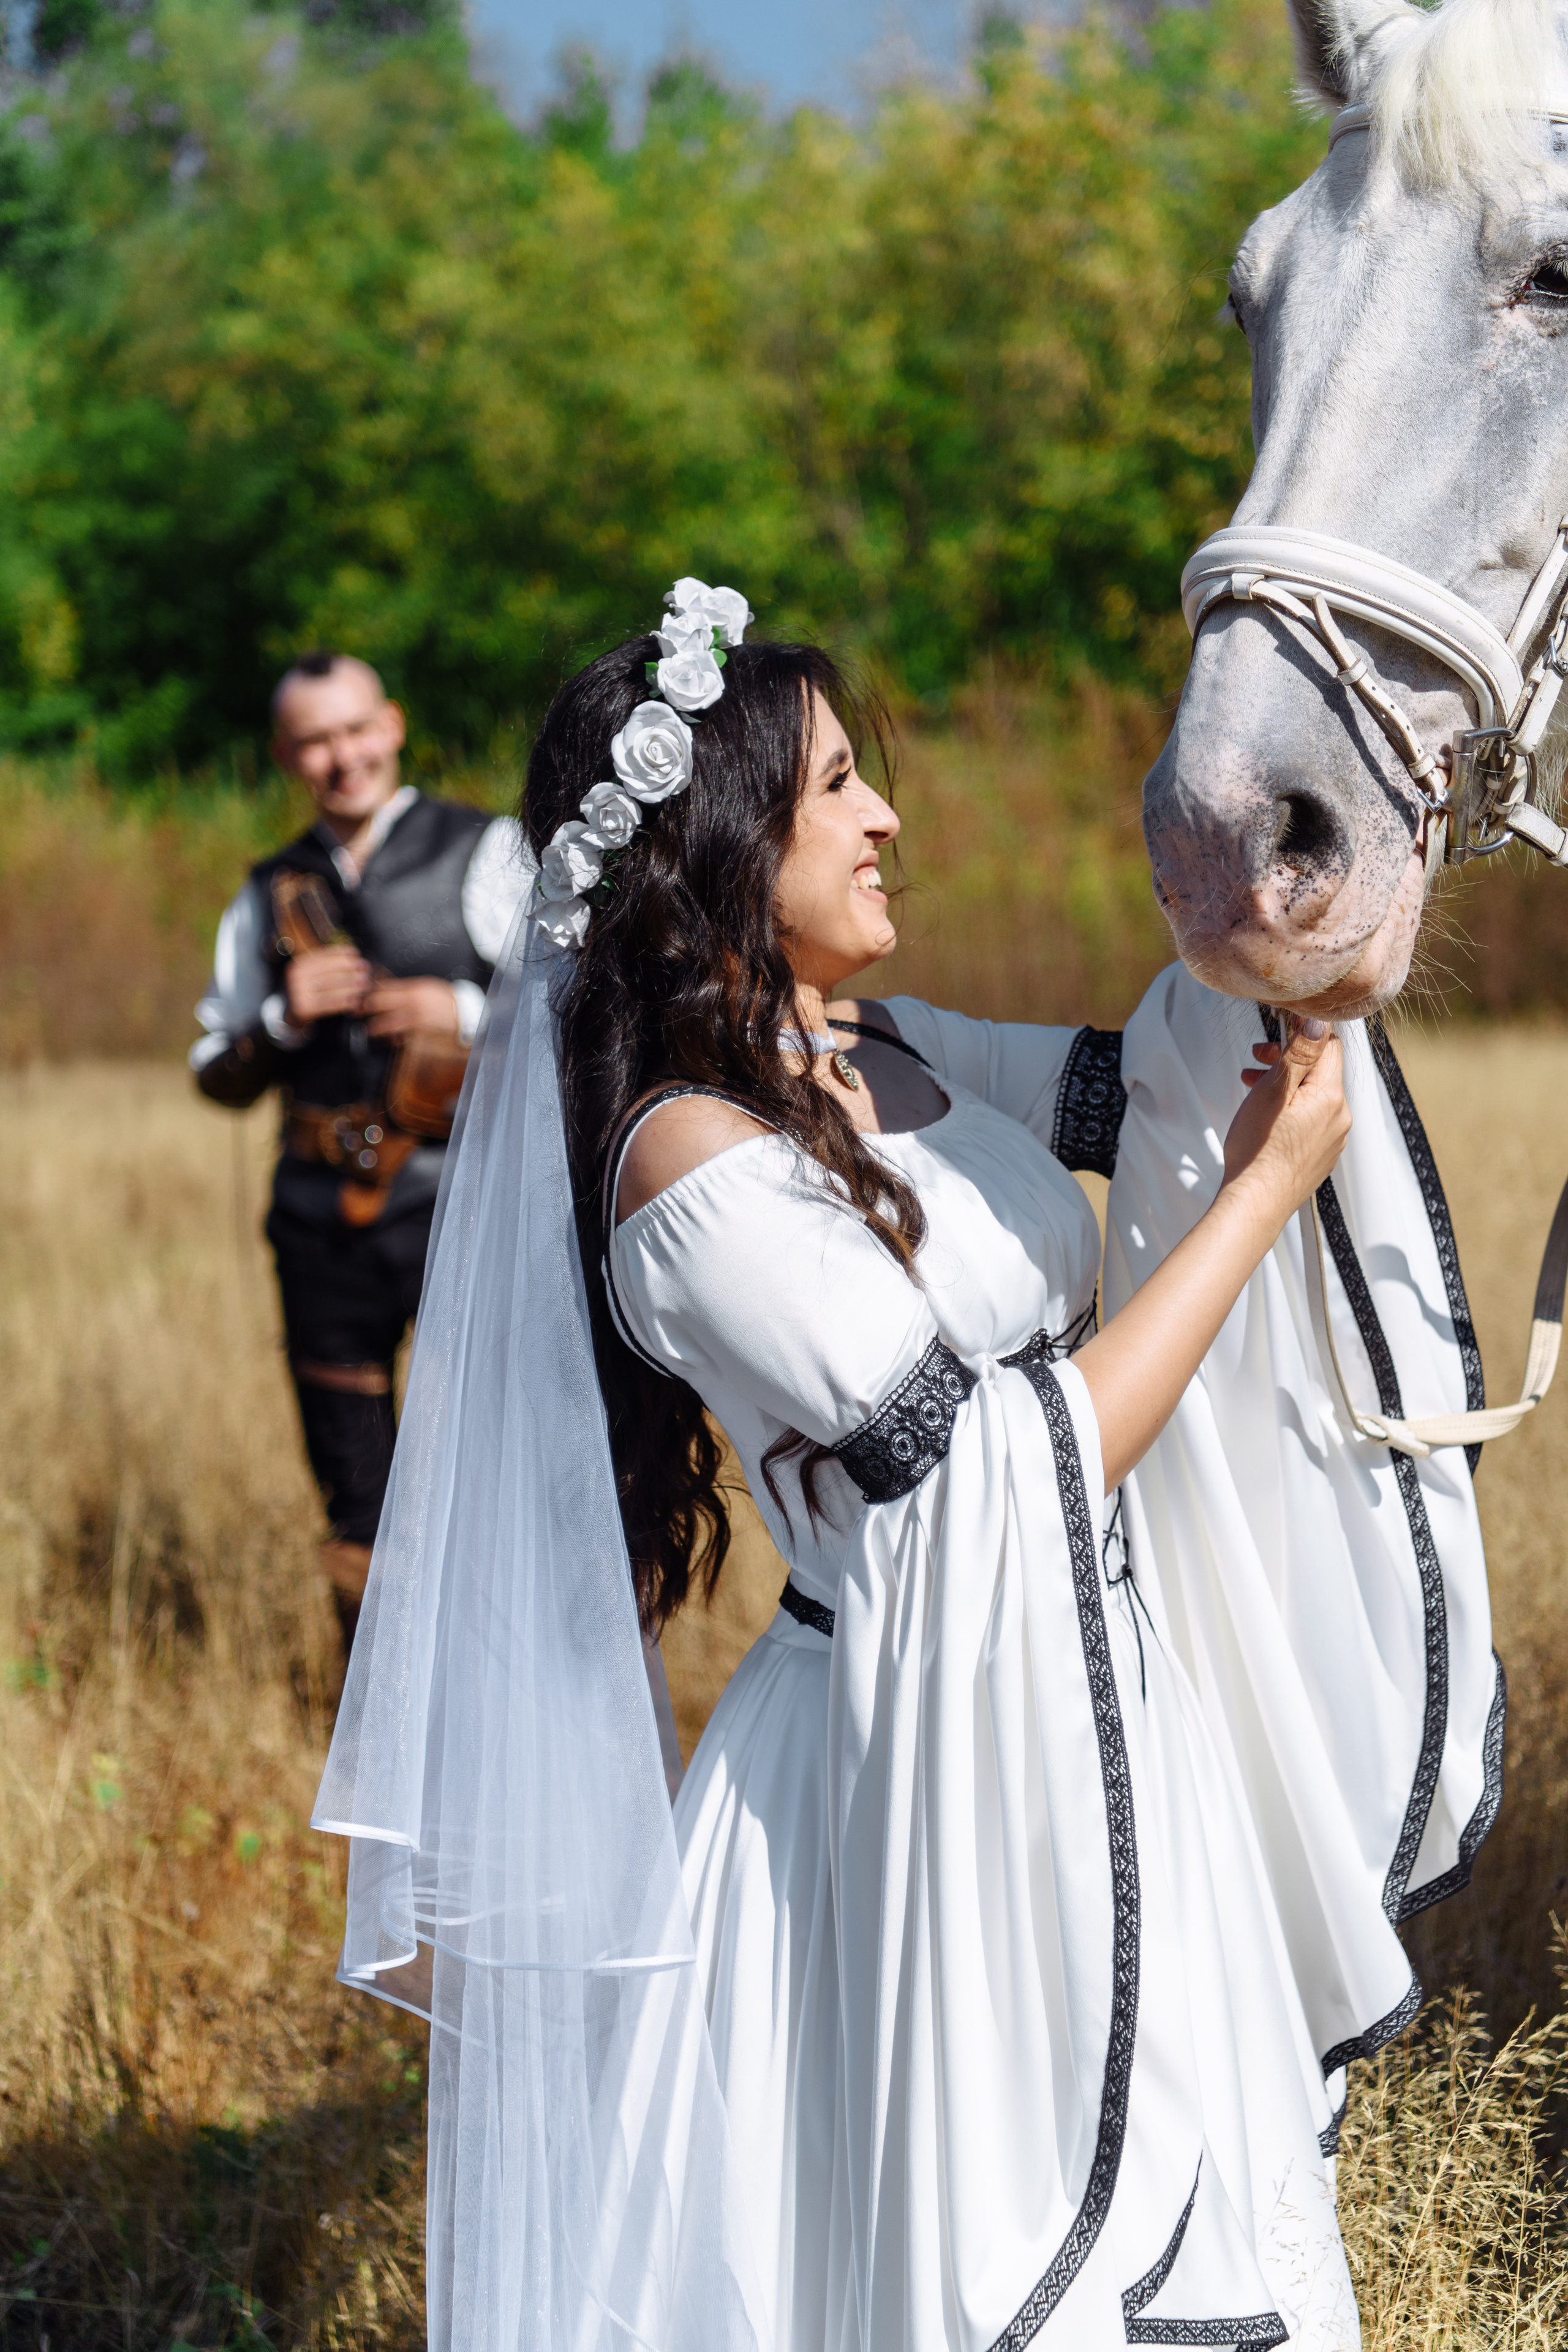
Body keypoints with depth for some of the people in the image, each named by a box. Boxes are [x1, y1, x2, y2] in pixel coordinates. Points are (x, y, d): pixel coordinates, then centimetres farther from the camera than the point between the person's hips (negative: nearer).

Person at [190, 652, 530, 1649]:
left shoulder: (486, 855, 4)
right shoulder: (272, 897, 14)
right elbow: (222, 1079, 17)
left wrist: (467, 1014, -14)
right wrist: (285, 1020, -3)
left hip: (459, 1200, -4)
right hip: (324, 1219, 4)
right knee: (359, 1514, 9)